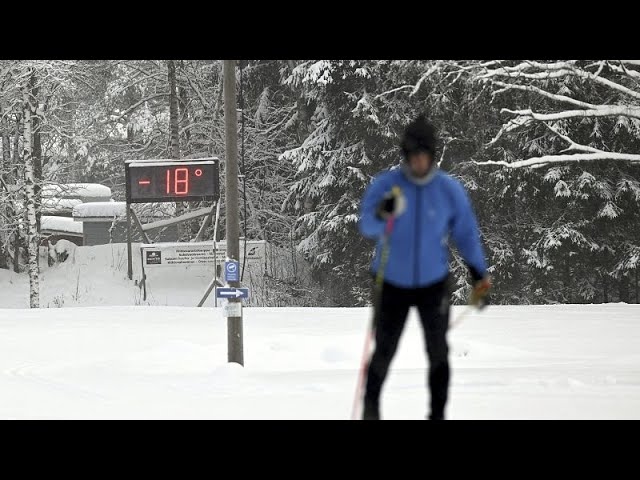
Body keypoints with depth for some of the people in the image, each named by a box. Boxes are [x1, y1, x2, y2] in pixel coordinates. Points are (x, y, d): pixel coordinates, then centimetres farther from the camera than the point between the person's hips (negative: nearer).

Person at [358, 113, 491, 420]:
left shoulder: (450, 190, -8)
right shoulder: (384, 185, -13)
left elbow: (466, 235, 1)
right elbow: (366, 227, -21)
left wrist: (480, 278, 0)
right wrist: (383, 214, -42)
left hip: (434, 283, 1)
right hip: (392, 283, -1)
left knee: (438, 353, -1)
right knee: (384, 352, 6)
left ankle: (437, 415, 11)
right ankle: (371, 403, 30)